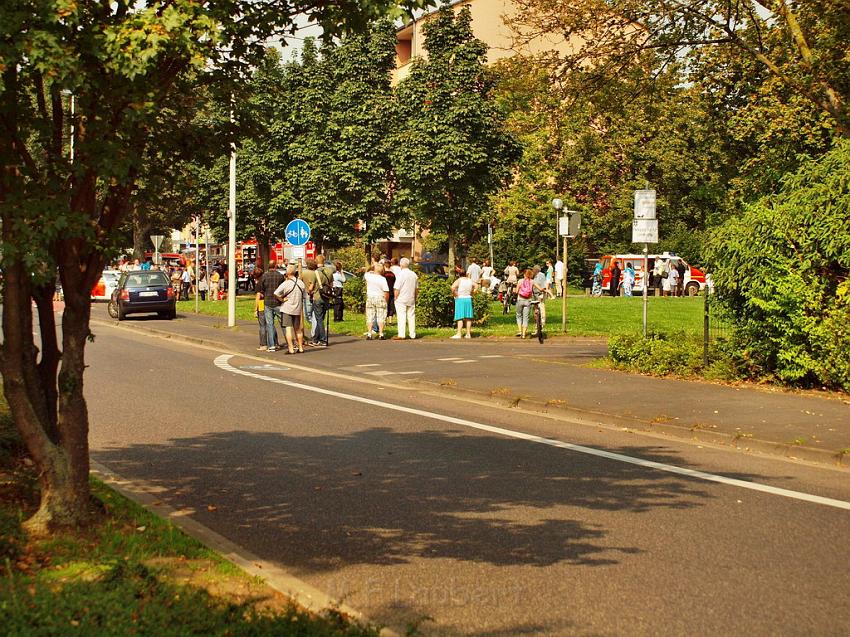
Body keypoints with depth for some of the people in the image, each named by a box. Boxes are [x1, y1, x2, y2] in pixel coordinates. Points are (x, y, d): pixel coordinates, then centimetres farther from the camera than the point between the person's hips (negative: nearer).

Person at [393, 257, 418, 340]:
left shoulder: (400, 274, -13)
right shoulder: (414, 274, 7)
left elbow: (396, 289, -14)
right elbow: (417, 289, 15)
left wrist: (396, 298, -4)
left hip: (401, 299, -6)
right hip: (411, 300, 6)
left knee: (401, 317, -4)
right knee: (411, 316, 10)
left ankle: (401, 335, -6)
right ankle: (413, 334, 13)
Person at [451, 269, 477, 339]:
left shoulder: (459, 280, -10)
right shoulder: (470, 280, 7)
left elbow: (453, 287, -24)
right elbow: (476, 286, 16)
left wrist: (455, 294, -12)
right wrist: (471, 293, 12)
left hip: (460, 299, -5)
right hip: (468, 299, 5)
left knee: (460, 318, -6)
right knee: (468, 317, 9)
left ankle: (459, 334, -11)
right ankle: (468, 334, 11)